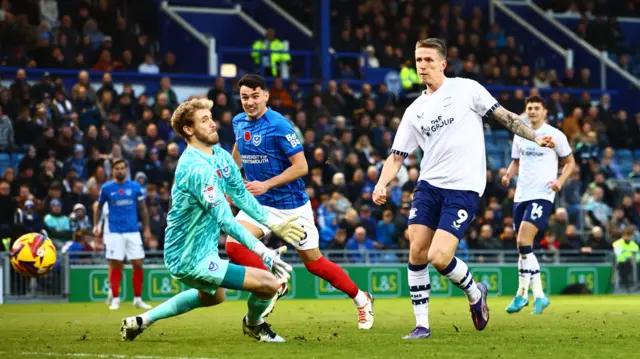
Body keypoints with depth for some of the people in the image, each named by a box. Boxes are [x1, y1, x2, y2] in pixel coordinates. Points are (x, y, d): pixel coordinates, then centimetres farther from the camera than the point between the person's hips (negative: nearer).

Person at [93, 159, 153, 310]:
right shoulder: (106, 188, 3)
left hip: (133, 231, 1)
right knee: (116, 265, -4)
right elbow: (99, 207, 12)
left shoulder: (135, 187, 5)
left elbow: (143, 208, 10)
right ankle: (114, 298, 8)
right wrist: (96, 225, 2)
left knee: (138, 264, -2)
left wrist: (147, 228, 6)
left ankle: (138, 299, 8)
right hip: (114, 232, -1)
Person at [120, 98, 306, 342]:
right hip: (192, 260, -11)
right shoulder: (196, 168, -27)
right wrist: (262, 251, -33)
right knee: (270, 284, -13)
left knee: (213, 296, 39)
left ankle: (142, 321, 36)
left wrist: (273, 224, 13)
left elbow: (241, 195, 16)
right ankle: (254, 324, 22)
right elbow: (224, 219, -31)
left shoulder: (220, 156, 3)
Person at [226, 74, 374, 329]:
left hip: (292, 205, -5)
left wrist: (266, 184, -25)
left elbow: (301, 167, -20)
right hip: (259, 203, 5)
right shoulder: (239, 123, 1)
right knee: (233, 245, -19)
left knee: (314, 263, 3)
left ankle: (361, 300, 24)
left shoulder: (279, 125, -19)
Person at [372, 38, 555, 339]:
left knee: (439, 257, -16)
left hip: (463, 188, -5)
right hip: (429, 185, 5)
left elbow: (505, 117, 3)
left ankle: (474, 293, 14)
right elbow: (397, 156, 11)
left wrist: (536, 138, -7)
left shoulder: (467, 89, 0)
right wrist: (382, 184, -6)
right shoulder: (415, 111, 12)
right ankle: (422, 325, 6)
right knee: (417, 253, -6)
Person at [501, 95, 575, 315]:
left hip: (542, 194, -6)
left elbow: (570, 162, 6)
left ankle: (522, 294, -13)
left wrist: (560, 181, -11)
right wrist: (508, 174, 1)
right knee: (524, 246, 6)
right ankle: (539, 296, 15)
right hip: (521, 195, 6)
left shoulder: (555, 135, -2)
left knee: (523, 241, -19)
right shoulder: (520, 135, 12)